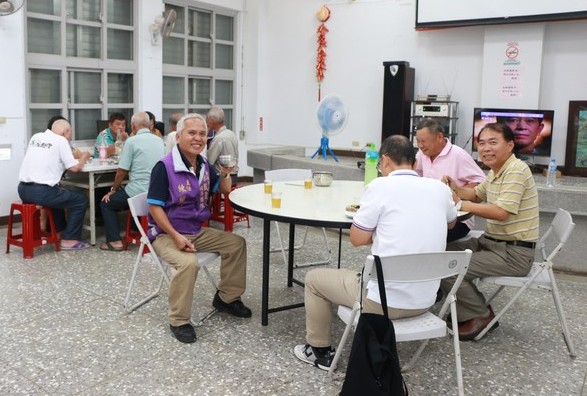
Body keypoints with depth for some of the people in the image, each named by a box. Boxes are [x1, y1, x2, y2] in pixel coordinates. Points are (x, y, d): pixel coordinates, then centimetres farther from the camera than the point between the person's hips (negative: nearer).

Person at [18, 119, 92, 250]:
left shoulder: (36, 137, 15)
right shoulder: (61, 141, -4)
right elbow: (74, 167, -7)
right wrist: (83, 158, 14)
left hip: (23, 189, 8)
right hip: (41, 192, -8)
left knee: (57, 194, 35)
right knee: (81, 200, 7)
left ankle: (59, 231, 41)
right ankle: (69, 240, 7)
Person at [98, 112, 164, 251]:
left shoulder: (132, 141, -9)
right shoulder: (159, 141, 8)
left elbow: (121, 172, -8)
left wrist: (113, 190, 10)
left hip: (139, 192, -6)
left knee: (106, 203, 17)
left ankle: (115, 241, 9)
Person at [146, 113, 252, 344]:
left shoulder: (203, 164, 5)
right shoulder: (164, 167, -18)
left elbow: (224, 190, 17)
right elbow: (154, 207, -18)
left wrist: (225, 174, -5)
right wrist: (176, 236, -25)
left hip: (198, 231, 8)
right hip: (166, 234, -8)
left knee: (236, 243, 3)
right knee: (188, 262, -34)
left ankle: (226, 298, 19)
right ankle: (178, 321, -16)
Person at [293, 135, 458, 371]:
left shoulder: (381, 186, -12)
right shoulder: (440, 188, 4)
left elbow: (357, 239, -6)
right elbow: (450, 223, 26)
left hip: (385, 300, -6)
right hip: (425, 301, 6)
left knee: (314, 279, 18)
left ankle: (320, 351, 30)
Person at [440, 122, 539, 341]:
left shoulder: (516, 170, -19)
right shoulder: (496, 171, 10)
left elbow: (501, 212, -28)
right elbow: (477, 195, 25)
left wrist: (461, 204, -21)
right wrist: (455, 188, 5)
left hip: (514, 253, -10)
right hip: (490, 242, 10)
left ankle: (481, 315, 4)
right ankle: (469, 310, 16)